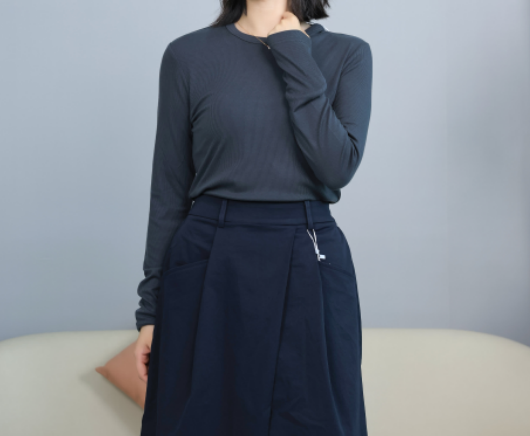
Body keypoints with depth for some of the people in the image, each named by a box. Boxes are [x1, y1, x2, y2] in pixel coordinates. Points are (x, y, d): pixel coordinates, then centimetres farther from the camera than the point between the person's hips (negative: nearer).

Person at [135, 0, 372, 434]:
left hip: (311, 267, 1)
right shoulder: (188, 55, 1)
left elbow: (338, 167, -12)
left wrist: (294, 55, -10)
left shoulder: (348, 54, 3)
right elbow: (169, 192, 3)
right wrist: (151, 309, 4)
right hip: (210, 269, 0)